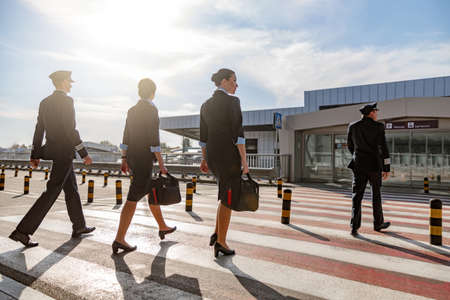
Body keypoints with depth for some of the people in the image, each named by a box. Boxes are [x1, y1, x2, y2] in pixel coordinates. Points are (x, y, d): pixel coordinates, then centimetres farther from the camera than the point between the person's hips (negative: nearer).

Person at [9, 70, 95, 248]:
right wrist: (84, 154, -15)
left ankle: (79, 227, 26)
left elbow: (39, 130, 13)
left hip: (52, 150, 9)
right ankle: (22, 231, -3)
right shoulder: (66, 101, -12)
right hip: (64, 152, -9)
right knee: (51, 192, -5)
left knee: (71, 189, 16)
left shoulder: (45, 102, 12)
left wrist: (34, 155, 17)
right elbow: (71, 130, -18)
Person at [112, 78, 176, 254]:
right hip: (144, 158, -8)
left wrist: (124, 159, 19)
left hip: (131, 156, 8)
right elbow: (153, 138, -17)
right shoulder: (151, 109, -11)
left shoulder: (132, 110, 12)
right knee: (134, 198, -7)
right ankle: (119, 239, -5)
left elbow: (126, 136, 13)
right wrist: (161, 163, -15)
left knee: (152, 191, 19)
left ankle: (162, 227, 32)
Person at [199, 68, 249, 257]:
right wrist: (244, 160, -14)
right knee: (228, 199, 4)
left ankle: (217, 233, 19)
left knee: (226, 195, 23)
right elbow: (237, 132, -16)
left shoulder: (206, 105, 12)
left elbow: (203, 136, 14)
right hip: (230, 156, -7)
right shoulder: (232, 101, -9)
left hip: (212, 156, 7)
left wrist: (204, 159, 19)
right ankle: (221, 242, 13)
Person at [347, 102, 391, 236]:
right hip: (374, 165, -2)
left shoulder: (353, 126, 3)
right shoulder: (378, 126, -7)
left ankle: (354, 226, -5)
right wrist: (386, 168, -5)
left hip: (358, 165, 2)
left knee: (357, 194, 2)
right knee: (376, 193, 15)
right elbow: (383, 148, -10)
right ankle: (378, 223, 29)